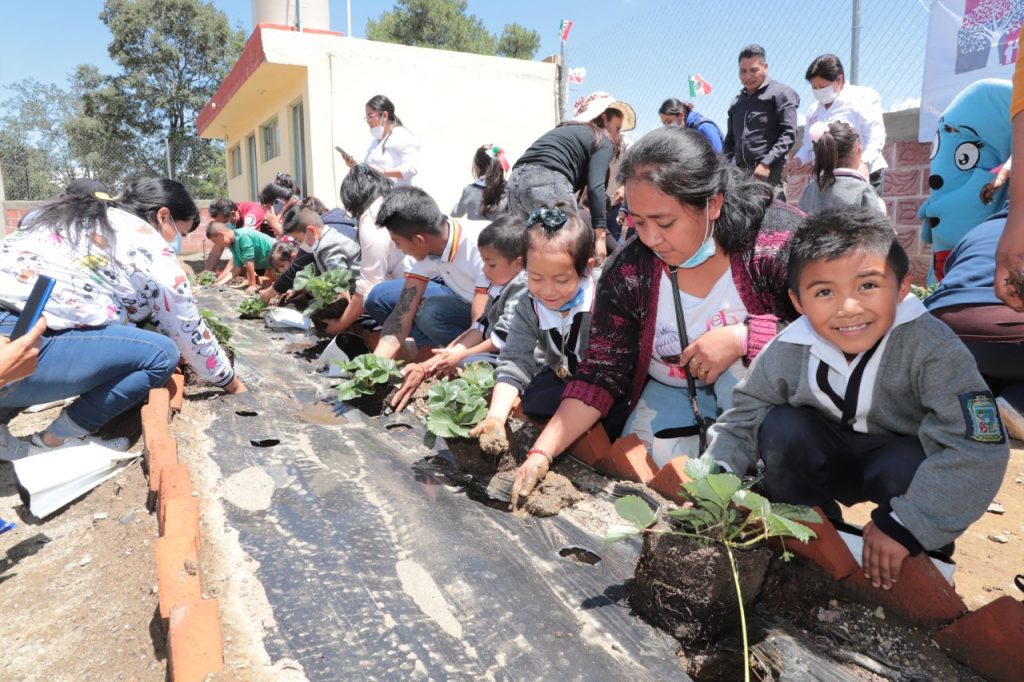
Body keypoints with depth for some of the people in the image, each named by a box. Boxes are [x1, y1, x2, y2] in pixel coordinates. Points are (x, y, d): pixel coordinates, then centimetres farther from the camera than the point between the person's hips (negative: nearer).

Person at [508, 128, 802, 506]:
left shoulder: (777, 237, -22)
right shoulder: (627, 271, -14)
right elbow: (601, 373, -10)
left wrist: (741, 338, -32)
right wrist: (542, 452, -19)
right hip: (676, 391, 3)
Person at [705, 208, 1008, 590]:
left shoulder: (932, 348, -32)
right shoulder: (786, 354, -21)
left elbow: (979, 451, -35)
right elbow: (744, 415, -8)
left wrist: (906, 525, -35)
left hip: (904, 459, -2)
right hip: (829, 458, 3)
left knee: (907, 467, -35)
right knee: (780, 428, -24)